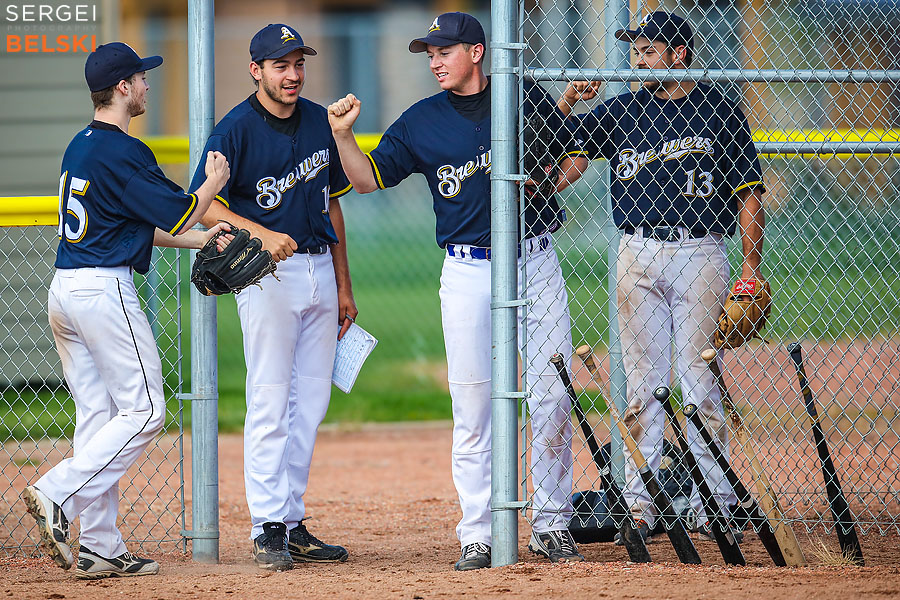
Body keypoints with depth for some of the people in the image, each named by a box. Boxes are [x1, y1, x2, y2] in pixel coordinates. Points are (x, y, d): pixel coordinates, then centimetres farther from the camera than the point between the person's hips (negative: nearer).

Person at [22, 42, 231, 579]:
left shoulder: (80, 147, 17)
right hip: (104, 290, -9)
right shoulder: (122, 152, -13)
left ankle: (101, 549, 6)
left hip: (65, 289, 9)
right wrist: (212, 185, 10)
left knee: (99, 416, 8)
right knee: (144, 410, -4)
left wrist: (196, 238, 19)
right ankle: (57, 495, -15)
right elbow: (177, 213, -8)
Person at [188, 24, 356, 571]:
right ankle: (268, 530, -6)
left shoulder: (318, 122, 10)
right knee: (270, 402, -8)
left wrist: (343, 285, 15)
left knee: (311, 401, 7)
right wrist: (263, 234, -27)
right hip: (266, 274, -6)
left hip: (320, 268, 6)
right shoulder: (236, 129, -9)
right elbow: (205, 205, -12)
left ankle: (293, 522, 13)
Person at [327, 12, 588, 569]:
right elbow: (369, 178, 6)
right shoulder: (422, 122, 6)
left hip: (535, 261, -1)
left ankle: (553, 524, 9)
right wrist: (343, 135, -11)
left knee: (552, 397, -1)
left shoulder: (529, 98, 4)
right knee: (472, 404, -2)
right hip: (467, 271, 1)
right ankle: (477, 535, 2)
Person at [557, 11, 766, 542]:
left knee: (699, 380, -5)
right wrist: (567, 102, -8)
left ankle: (713, 503, -2)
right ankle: (639, 503, 3)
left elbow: (749, 195, 3)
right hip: (639, 255, 3)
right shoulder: (622, 112, 13)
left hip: (700, 253, -3)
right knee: (643, 381, 2)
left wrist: (753, 267, -6)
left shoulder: (718, 111, 5)